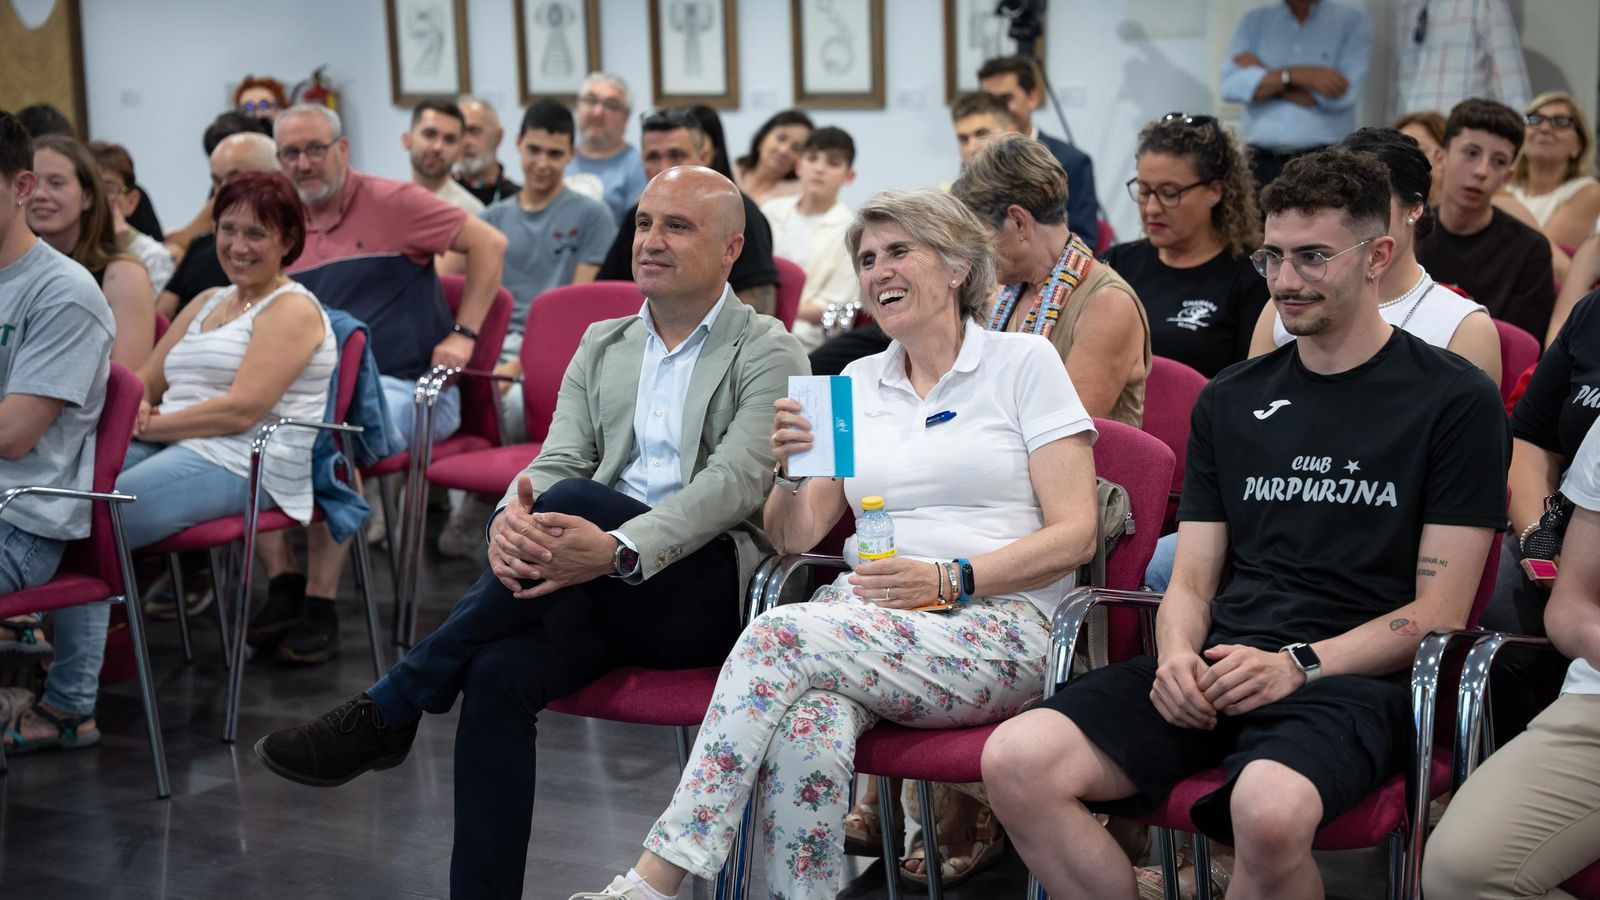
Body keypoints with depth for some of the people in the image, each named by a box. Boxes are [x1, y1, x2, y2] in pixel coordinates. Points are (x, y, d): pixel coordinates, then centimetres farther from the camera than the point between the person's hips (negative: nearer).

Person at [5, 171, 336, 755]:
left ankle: (70, 706, -25)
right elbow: (147, 381, 21)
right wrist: (132, 408, -3)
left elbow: (242, 410, -13)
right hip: (172, 448, 8)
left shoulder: (292, 309, -1)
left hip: (240, 465, -8)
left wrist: (147, 425, -12)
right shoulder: (207, 303, 25)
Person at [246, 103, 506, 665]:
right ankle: (282, 581, -12)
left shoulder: (390, 203, -2)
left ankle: (320, 603, -23)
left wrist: (463, 334, -8)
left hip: (405, 387, -5)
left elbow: (488, 244, -4)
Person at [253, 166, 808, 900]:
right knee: (498, 673, -28)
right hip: (602, 595, 5)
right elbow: (556, 460, 9)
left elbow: (735, 482, -13)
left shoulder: (769, 356, 2)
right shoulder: (602, 345, 21)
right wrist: (510, 520, -19)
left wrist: (617, 550, -31)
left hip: (711, 587, -4)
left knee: (571, 502, -32)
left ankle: (386, 713, -23)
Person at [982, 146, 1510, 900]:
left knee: (1268, 809, -39)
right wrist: (1178, 655, -7)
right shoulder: (1229, 401, 19)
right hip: (1218, 668, 5)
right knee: (1016, 761, -22)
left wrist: (1299, 665, -14)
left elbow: (1440, 610, -1)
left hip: (1351, 676, -4)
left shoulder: (1455, 400, 4)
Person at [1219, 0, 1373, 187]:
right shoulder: (1255, 20, 11)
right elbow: (1230, 86, -3)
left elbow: (1344, 94, -11)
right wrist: (1295, 75, -16)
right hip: (1261, 162, 2)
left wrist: (1264, 77, -5)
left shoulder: (1353, 20, 3)